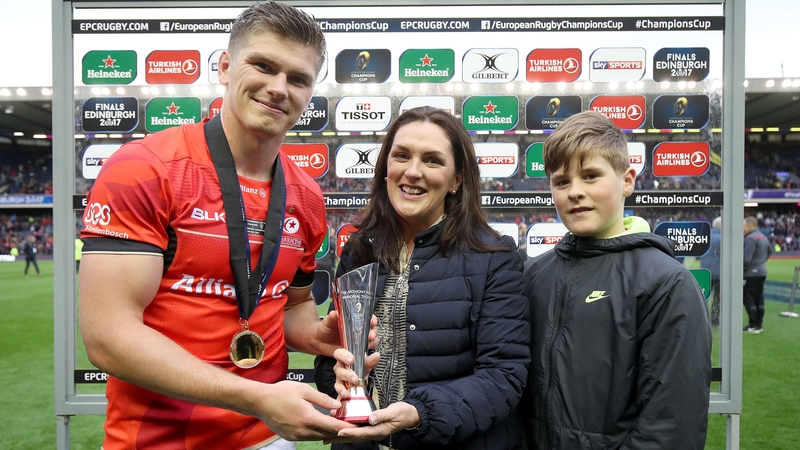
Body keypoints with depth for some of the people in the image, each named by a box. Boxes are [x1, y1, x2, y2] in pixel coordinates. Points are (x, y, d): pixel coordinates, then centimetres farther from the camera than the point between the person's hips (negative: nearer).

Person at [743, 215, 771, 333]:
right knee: (759, 298, 13)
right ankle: (759, 324, 19)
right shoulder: (763, 236, 12)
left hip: (751, 273, -10)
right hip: (762, 272, 10)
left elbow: (746, 259, -23)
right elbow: (770, 251, 25)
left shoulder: (750, 238, -19)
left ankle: (753, 326, -3)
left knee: (748, 298, -4)